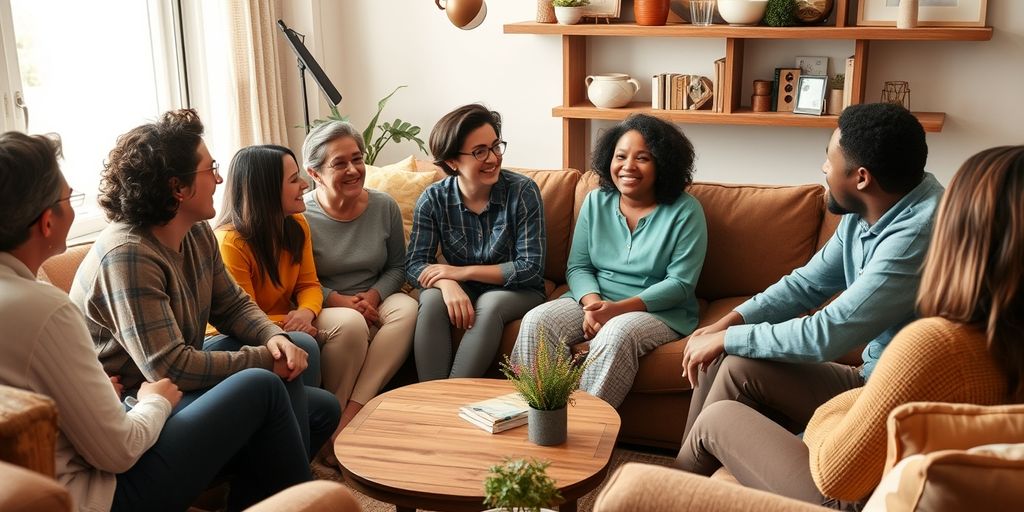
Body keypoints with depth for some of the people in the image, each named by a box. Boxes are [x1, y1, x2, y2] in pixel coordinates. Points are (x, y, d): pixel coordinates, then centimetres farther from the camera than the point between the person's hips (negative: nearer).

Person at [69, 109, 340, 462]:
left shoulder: (198, 233, 0)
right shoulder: (127, 255, -28)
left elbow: (233, 305, 9)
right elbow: (170, 367, -31)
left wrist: (275, 338, -13)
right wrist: (265, 359, -23)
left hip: (180, 372, 10)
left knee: (302, 347, 1)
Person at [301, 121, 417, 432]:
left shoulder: (384, 207, 1)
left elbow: (397, 266, 9)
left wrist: (374, 296, -9)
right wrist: (338, 300, -19)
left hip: (373, 300, 4)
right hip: (323, 308, -4)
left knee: (407, 308, -28)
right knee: (351, 323, -36)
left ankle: (353, 411, -27)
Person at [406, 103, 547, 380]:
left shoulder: (523, 191, -15)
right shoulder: (433, 199, -9)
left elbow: (531, 267, -16)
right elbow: (415, 264, -10)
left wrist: (465, 271, -22)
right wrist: (448, 284, -33)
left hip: (517, 290, -2)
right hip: (462, 291, 2)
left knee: (490, 304, -34)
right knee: (432, 299, -30)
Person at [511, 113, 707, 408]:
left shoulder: (685, 211, -5)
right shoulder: (596, 202, 8)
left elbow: (680, 282, -10)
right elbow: (578, 267, 7)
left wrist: (619, 308, -21)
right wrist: (592, 303, -17)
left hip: (660, 312, -4)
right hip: (595, 302, 4)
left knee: (616, 334, -37)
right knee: (536, 322, -23)